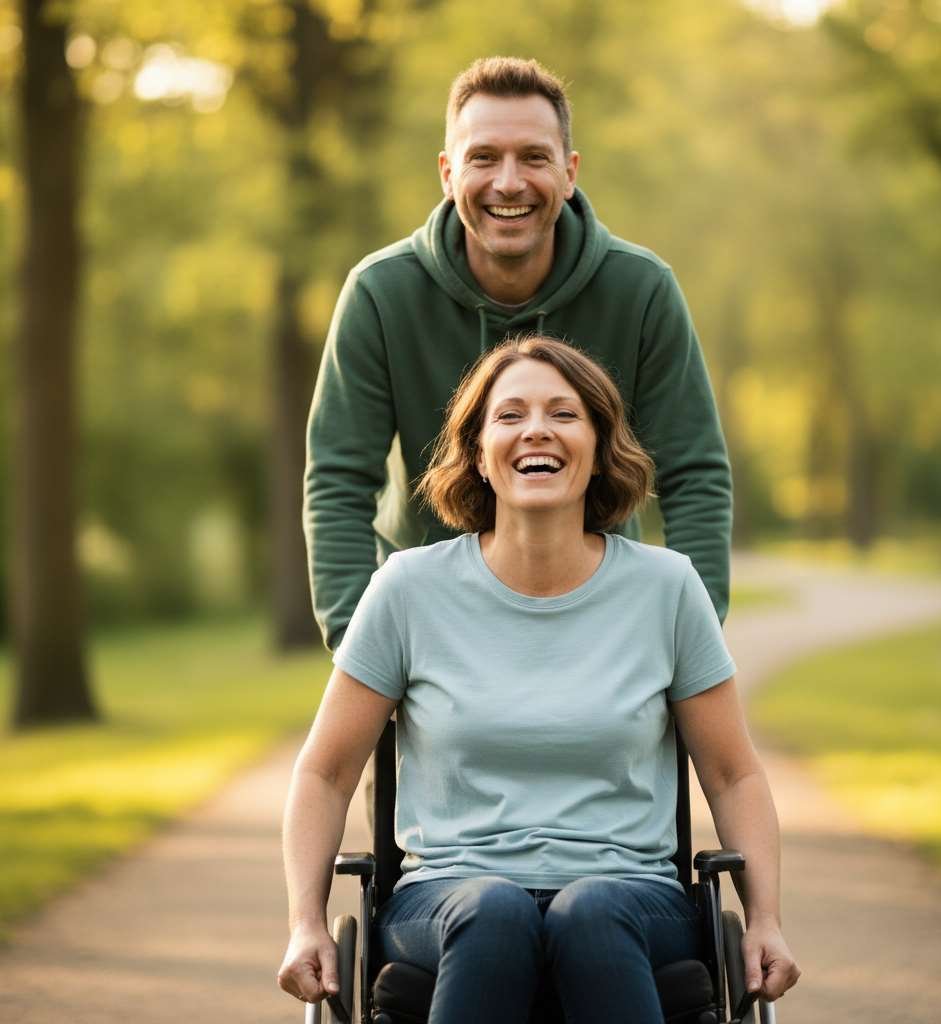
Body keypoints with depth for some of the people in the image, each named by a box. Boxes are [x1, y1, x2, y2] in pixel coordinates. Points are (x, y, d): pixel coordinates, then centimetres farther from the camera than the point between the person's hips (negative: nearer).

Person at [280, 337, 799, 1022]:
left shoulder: (665, 586, 6)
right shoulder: (412, 587, 4)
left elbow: (734, 777, 13)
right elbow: (326, 773, 11)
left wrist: (766, 921, 1)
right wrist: (307, 925, -1)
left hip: (627, 893, 0)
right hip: (451, 890, 0)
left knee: (590, 913, -36)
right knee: (494, 912, -36)